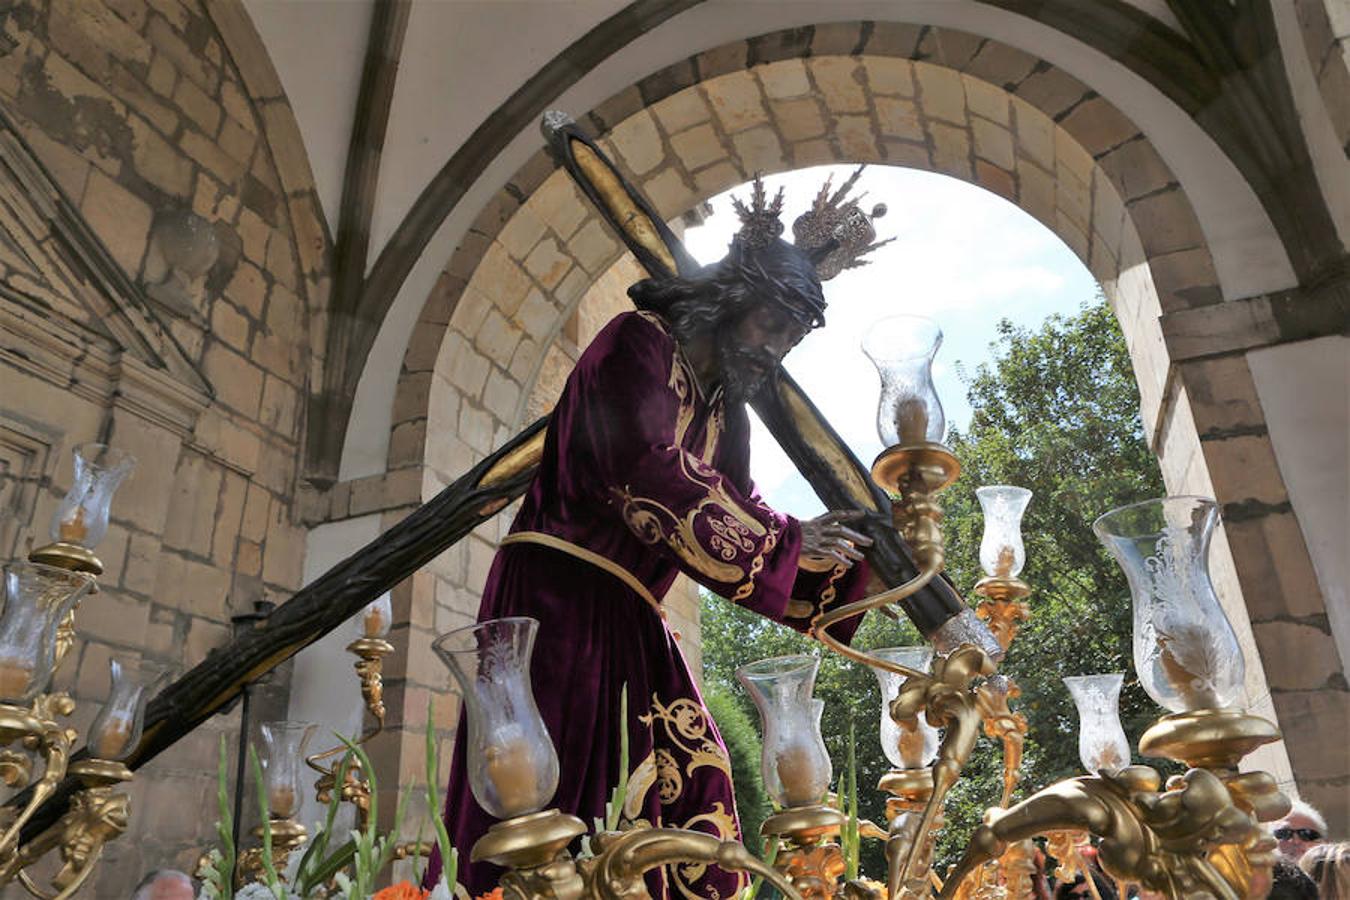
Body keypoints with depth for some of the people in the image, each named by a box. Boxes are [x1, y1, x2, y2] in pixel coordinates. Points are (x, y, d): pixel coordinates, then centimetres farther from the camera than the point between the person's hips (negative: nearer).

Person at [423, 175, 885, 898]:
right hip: (560, 588, -8)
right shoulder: (640, 342, -5)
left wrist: (837, 554, 5)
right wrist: (784, 537, -14)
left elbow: (732, 546, 14)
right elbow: (647, 466, -21)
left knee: (693, 780, 3)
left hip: (629, 618, 8)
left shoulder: (726, 413, 18)